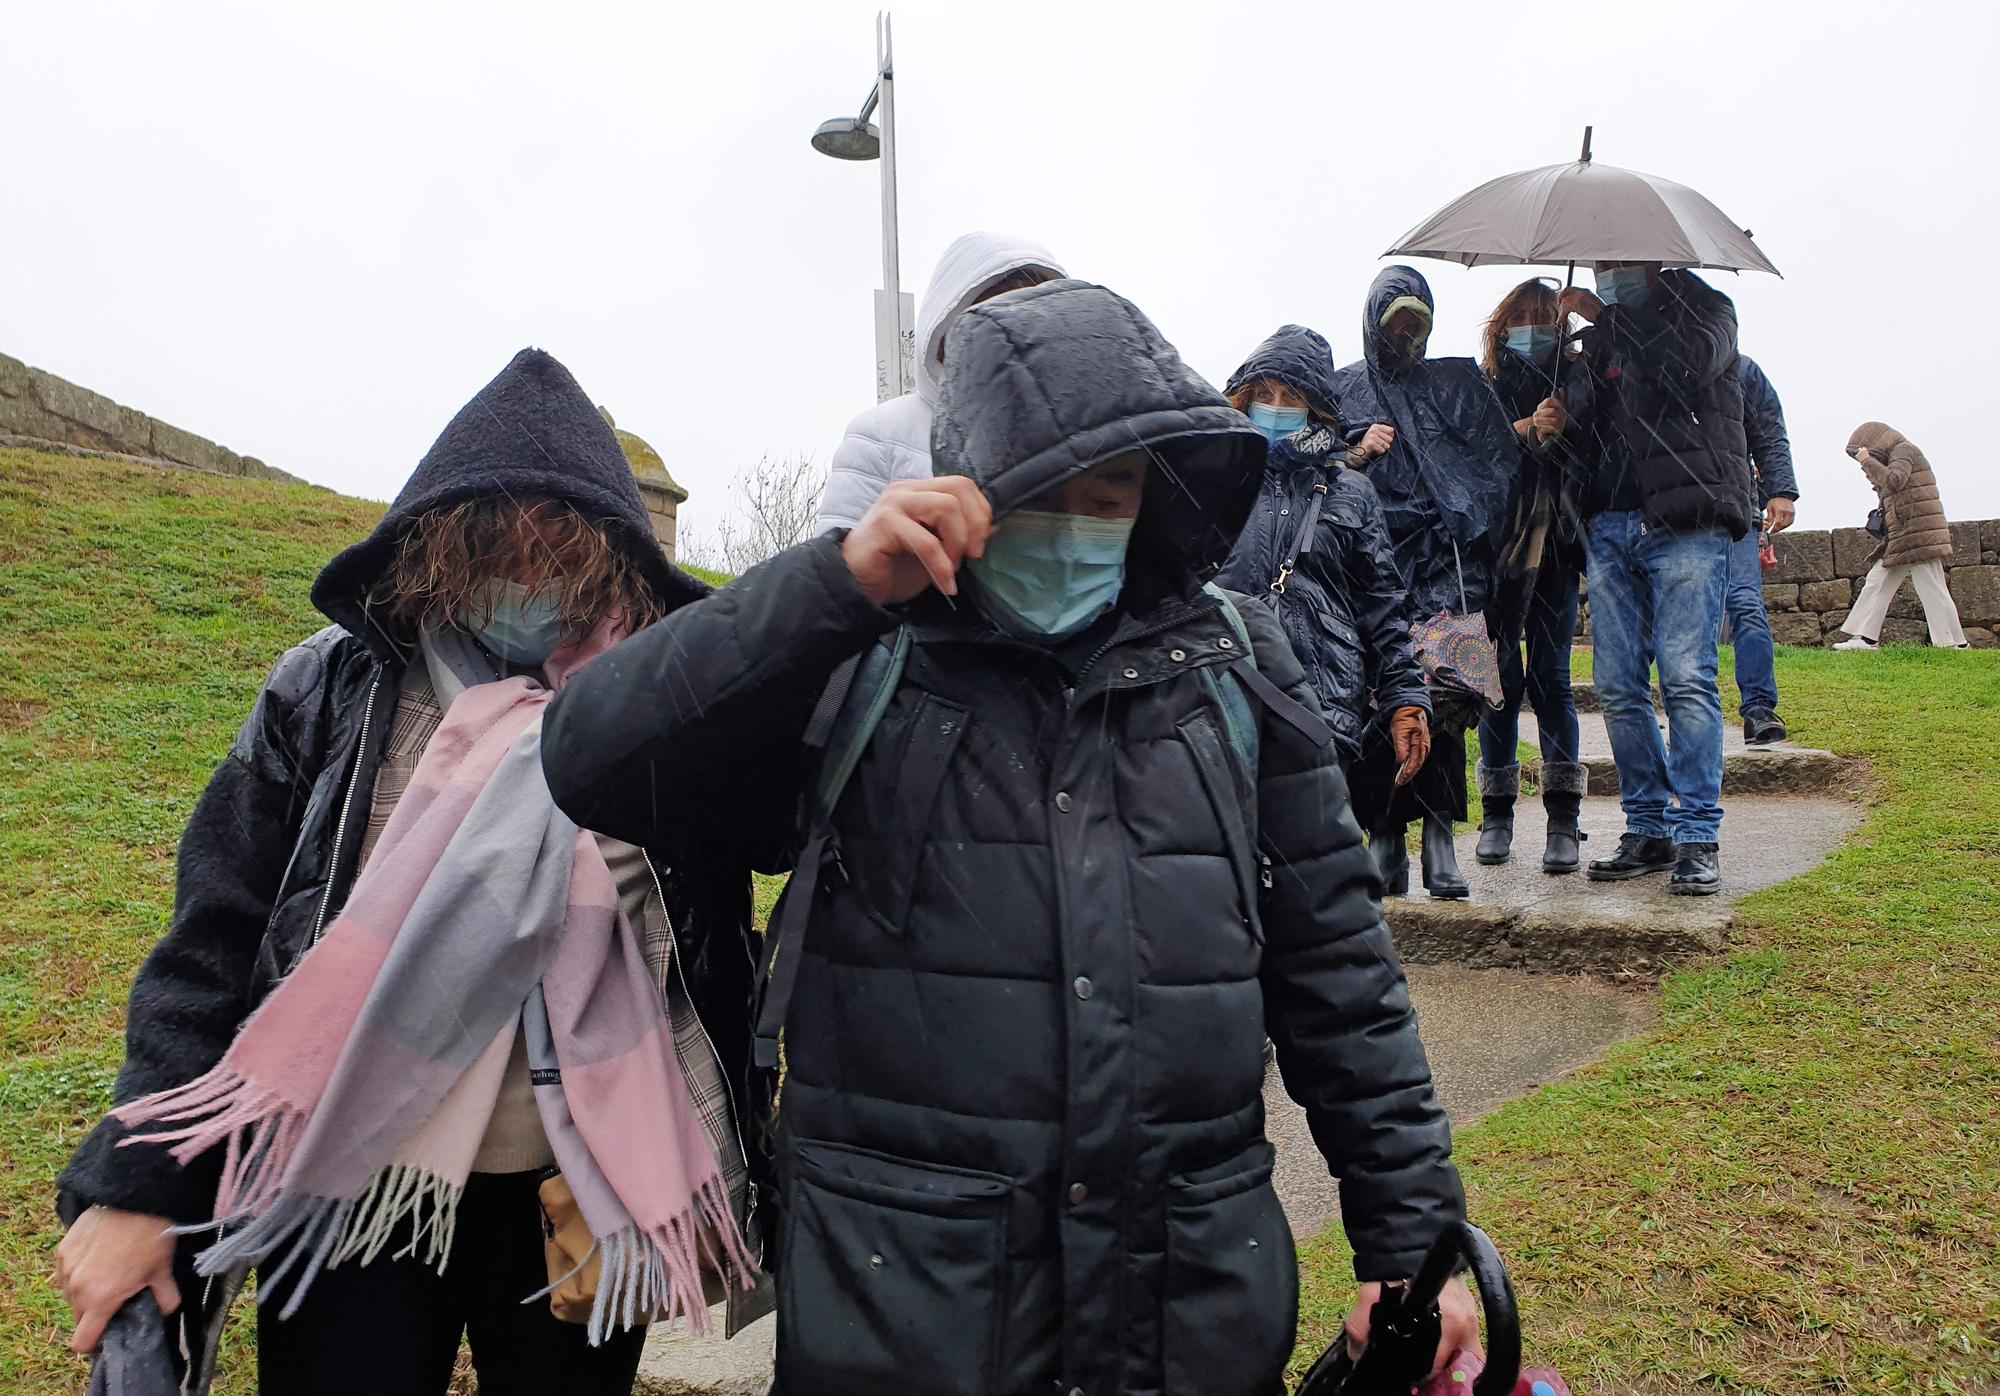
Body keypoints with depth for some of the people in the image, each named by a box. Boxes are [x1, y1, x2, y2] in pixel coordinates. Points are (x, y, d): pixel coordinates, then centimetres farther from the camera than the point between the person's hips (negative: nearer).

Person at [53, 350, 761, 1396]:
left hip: (582, 1199, 1)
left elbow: (719, 968, 1)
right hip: (351, 1192, 0)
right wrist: (134, 1183, -3)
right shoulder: (332, 692, -4)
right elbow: (213, 944, -2)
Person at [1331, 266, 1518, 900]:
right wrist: (1357, 453, -3)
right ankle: (1385, 833, -4)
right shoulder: (1342, 389, 19)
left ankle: (1438, 833, -14)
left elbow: (1501, 459, 15)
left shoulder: (1459, 381, 20)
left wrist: (1469, 520, 0)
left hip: (1449, 558, 0)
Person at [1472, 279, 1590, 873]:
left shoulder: (1571, 393, 9)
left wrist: (1563, 431, -16)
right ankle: (1497, 813, 13)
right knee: (1502, 680, 2)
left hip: (1555, 553, 1)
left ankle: (1563, 820, 2)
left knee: (1550, 678, -2)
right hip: (1496, 553, -1)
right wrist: (1526, 430, -22)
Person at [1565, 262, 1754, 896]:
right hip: (1611, 528, 5)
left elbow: (1687, 363, -13)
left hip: (1687, 525, -5)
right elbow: (1575, 422, 17)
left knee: (1687, 678, -12)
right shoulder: (1604, 338, 23)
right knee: (1619, 688, 1)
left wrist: (1611, 323, -4)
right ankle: (1649, 830, 10)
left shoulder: (1704, 309, 9)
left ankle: (1697, 837, -6)